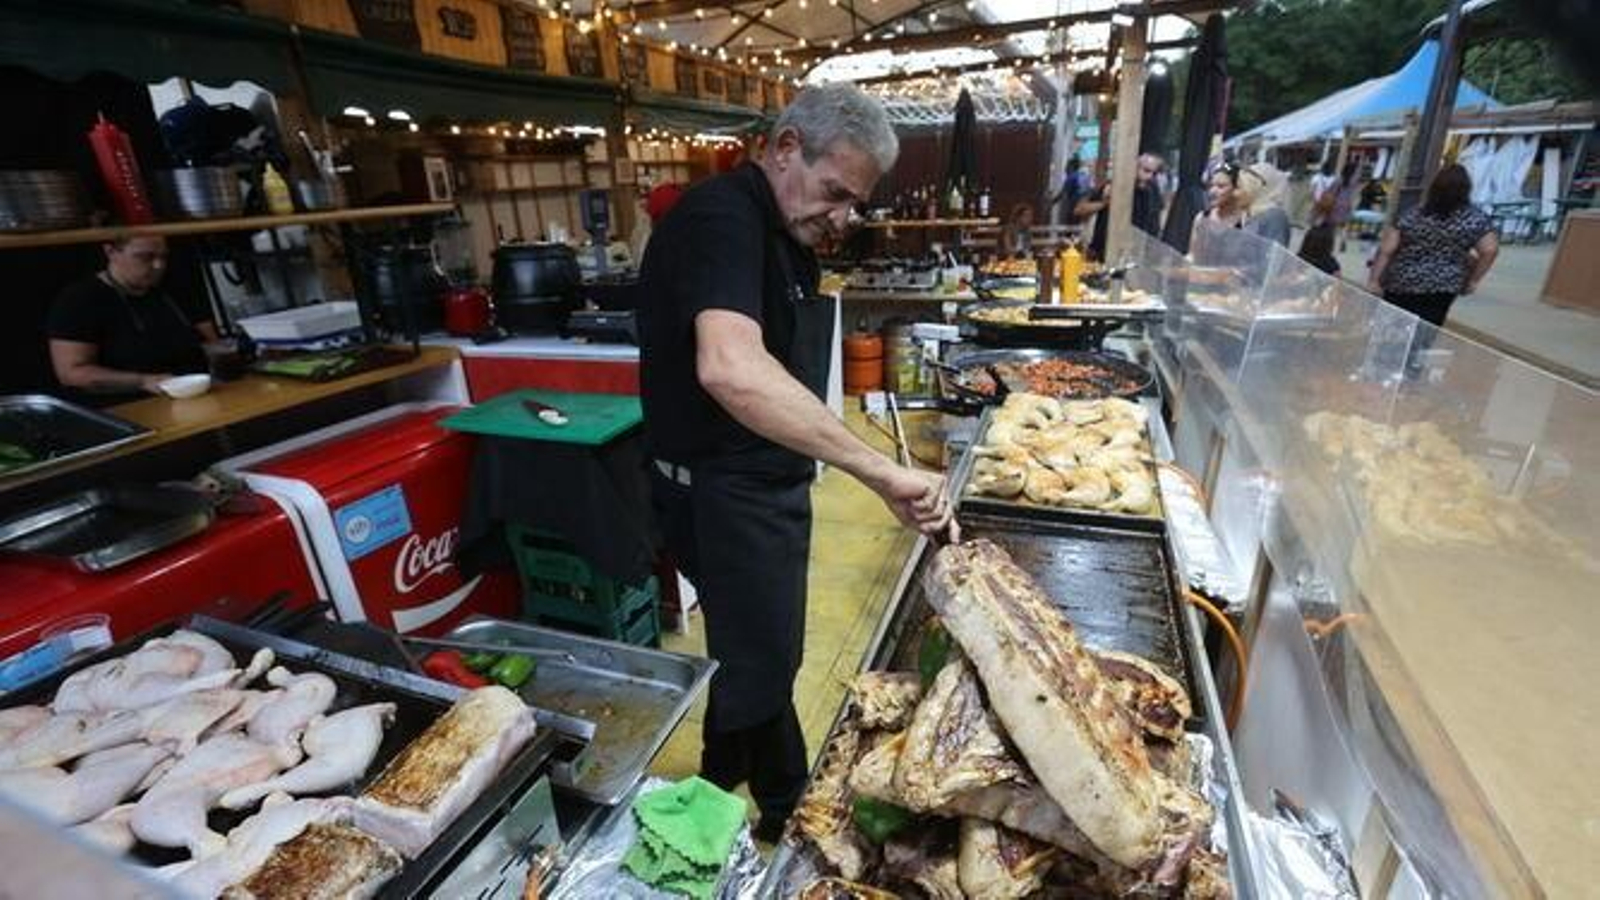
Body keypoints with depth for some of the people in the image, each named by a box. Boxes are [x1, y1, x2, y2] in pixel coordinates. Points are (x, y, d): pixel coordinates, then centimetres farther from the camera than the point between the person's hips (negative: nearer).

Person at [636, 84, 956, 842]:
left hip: (764, 481, 10)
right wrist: (882, 472, -42)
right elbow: (730, 370, -41)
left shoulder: (784, 232, 11)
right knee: (761, 664, 8)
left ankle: (722, 794, 47)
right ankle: (787, 811, 34)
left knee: (755, 653, 23)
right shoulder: (721, 215, -21)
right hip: (721, 492, -10)